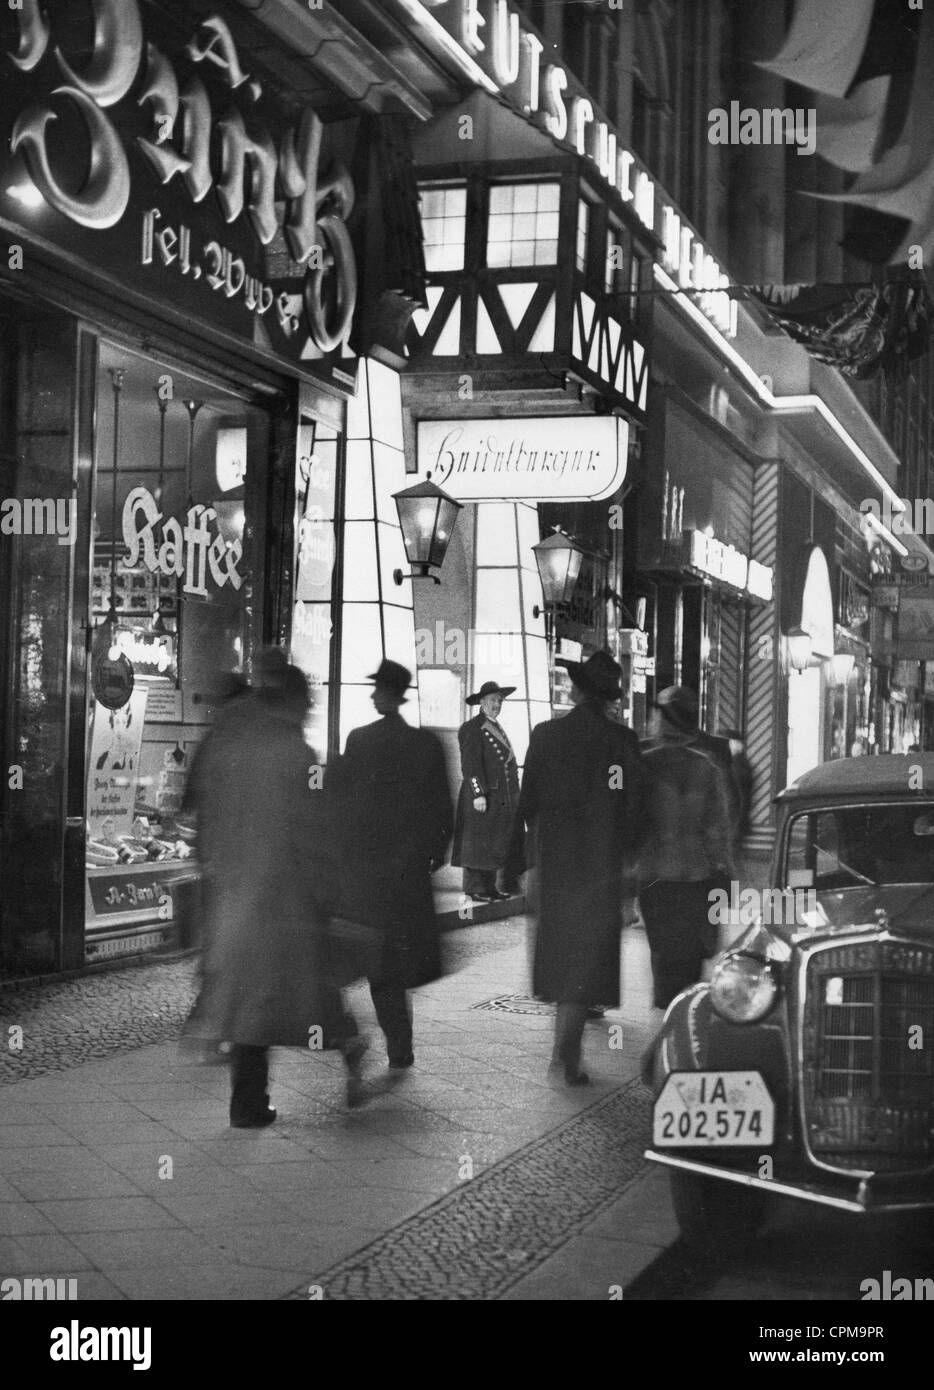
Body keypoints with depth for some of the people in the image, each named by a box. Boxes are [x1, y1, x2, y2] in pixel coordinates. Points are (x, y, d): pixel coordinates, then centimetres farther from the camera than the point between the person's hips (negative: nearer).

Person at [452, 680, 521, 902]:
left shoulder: (498, 728, 19)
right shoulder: (471, 729, -8)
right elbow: (471, 765, -14)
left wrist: (515, 795, 16)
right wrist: (479, 794, -21)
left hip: (504, 798, 8)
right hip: (482, 796, -8)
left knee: (495, 845, 9)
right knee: (478, 843, -5)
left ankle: (490, 887, 13)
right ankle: (477, 889, -2)